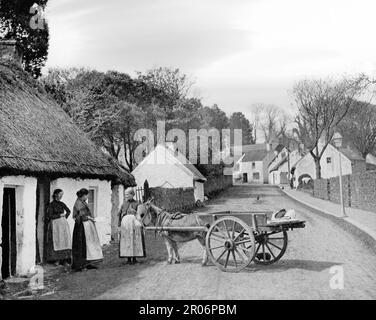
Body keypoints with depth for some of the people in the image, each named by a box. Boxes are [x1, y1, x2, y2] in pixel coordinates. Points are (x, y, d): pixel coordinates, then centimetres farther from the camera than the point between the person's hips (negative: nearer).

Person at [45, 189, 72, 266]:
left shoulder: (62, 204, 11)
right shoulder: (51, 205, -4)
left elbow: (68, 211, 27)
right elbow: (50, 216, -11)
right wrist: (60, 215, -5)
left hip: (63, 224, 5)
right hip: (55, 224, -5)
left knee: (65, 241, -2)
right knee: (56, 241, -4)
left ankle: (65, 260, -2)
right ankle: (56, 260, 5)